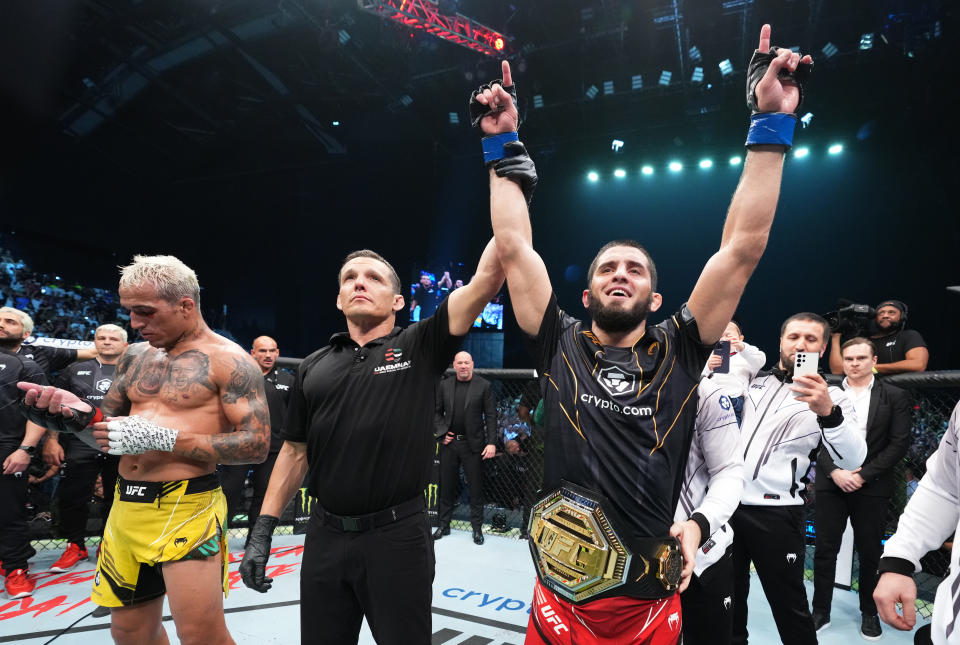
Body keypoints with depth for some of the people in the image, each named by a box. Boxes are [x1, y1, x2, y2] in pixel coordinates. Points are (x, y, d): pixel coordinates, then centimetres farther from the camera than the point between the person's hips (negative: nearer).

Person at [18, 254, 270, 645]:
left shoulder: (228, 360, -10)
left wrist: (161, 438, -22)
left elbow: (257, 445, -16)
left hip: (186, 509, -7)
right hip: (125, 507, 7)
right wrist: (80, 414, -6)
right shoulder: (136, 356, 11)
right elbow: (109, 425, 19)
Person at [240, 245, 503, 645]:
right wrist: (263, 529, 6)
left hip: (399, 534, -3)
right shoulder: (314, 367, 7)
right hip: (325, 535, 4)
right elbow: (295, 452, 11)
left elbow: (486, 279, -12)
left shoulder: (420, 348, -3)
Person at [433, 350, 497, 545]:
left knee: (476, 488, 6)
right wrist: (442, 433, -2)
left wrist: (492, 442, -12)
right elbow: (437, 412, 13)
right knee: (447, 486, 12)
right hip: (449, 442, 3)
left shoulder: (483, 385, -3)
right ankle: (443, 525, 25)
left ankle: (477, 528, 19)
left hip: (473, 444, -3)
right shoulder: (445, 385, 6)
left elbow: (491, 416, -5)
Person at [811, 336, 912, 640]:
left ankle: (870, 612, 29)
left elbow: (899, 443, -5)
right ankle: (820, 612, 17)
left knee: (870, 553, 11)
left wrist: (863, 475, -12)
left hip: (871, 487, -1)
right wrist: (835, 472, -12)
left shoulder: (895, 396, 1)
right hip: (831, 484, 1)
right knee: (825, 550, 5)